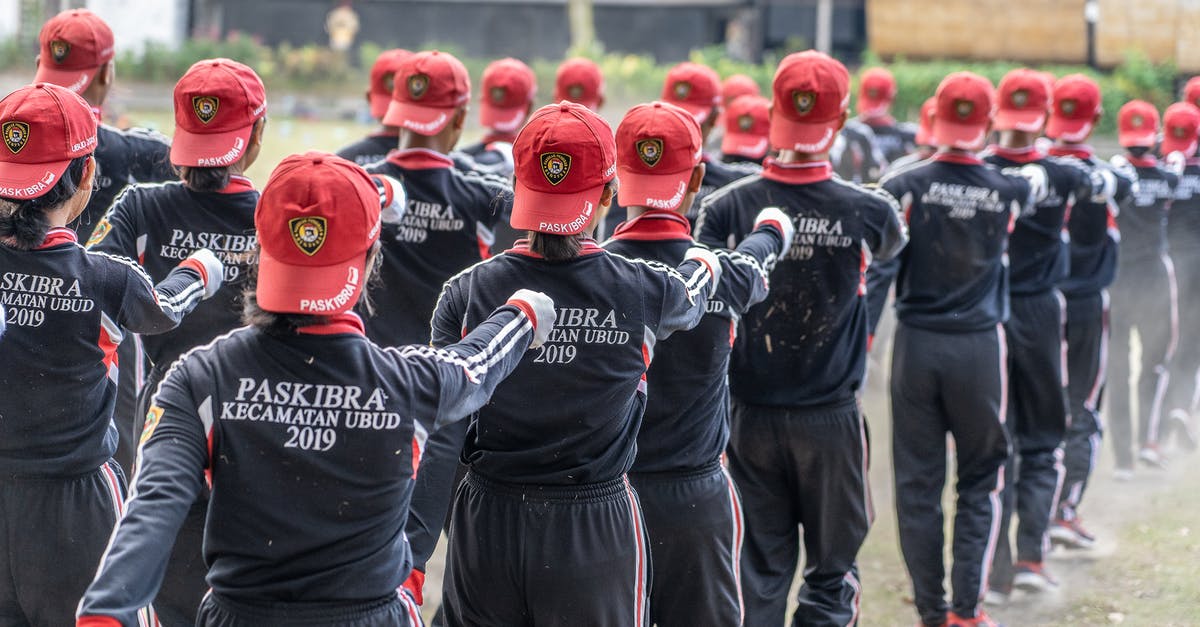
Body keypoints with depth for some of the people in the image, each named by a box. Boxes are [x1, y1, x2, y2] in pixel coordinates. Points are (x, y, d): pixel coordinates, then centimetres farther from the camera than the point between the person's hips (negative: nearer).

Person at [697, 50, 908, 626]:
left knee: (759, 572, 11)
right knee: (832, 572, 9)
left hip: (751, 416, 1)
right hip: (831, 417, -1)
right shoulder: (865, 211, -10)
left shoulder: (728, 207, -10)